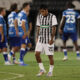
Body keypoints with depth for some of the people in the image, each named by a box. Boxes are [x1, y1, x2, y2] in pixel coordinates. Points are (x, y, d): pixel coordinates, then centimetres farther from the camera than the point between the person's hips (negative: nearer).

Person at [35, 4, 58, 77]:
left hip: (49, 40, -5)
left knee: (50, 56, -2)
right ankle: (42, 69, 6)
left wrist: (52, 39, -15)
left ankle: (50, 71, 12)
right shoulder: (39, 17, 8)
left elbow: (54, 28, -10)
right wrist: (37, 37, 10)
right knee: (37, 54, -7)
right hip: (41, 39, 5)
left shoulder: (52, 17, -7)